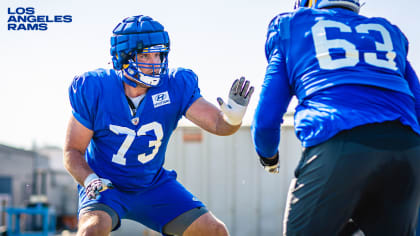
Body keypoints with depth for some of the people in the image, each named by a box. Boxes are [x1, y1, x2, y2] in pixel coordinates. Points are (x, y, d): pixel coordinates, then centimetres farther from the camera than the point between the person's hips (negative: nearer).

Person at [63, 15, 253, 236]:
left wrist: (233, 117, -40)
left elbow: (218, 124, -16)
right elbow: (73, 151, -11)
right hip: (105, 184, -3)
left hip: (153, 185, 3)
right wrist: (91, 180, -30)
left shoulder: (175, 86, -12)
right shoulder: (94, 90, -18)